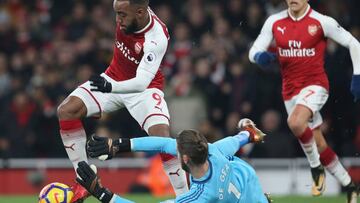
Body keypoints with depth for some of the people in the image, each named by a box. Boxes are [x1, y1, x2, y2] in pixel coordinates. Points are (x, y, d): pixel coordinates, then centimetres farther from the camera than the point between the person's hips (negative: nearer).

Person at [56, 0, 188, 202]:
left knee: (162, 136, -27)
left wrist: (110, 86, -53)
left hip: (144, 87, -6)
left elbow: (142, 82, -40)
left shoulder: (157, 39, -34)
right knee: (66, 111, -9)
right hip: (113, 80, 6)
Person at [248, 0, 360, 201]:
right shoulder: (274, 22, 2)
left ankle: (316, 167, -12)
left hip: (315, 84, -5)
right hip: (290, 90, 5)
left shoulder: (322, 22, -9)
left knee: (295, 122, -33)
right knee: (319, 145, 9)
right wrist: (260, 56, -22)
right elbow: (254, 51, 2)